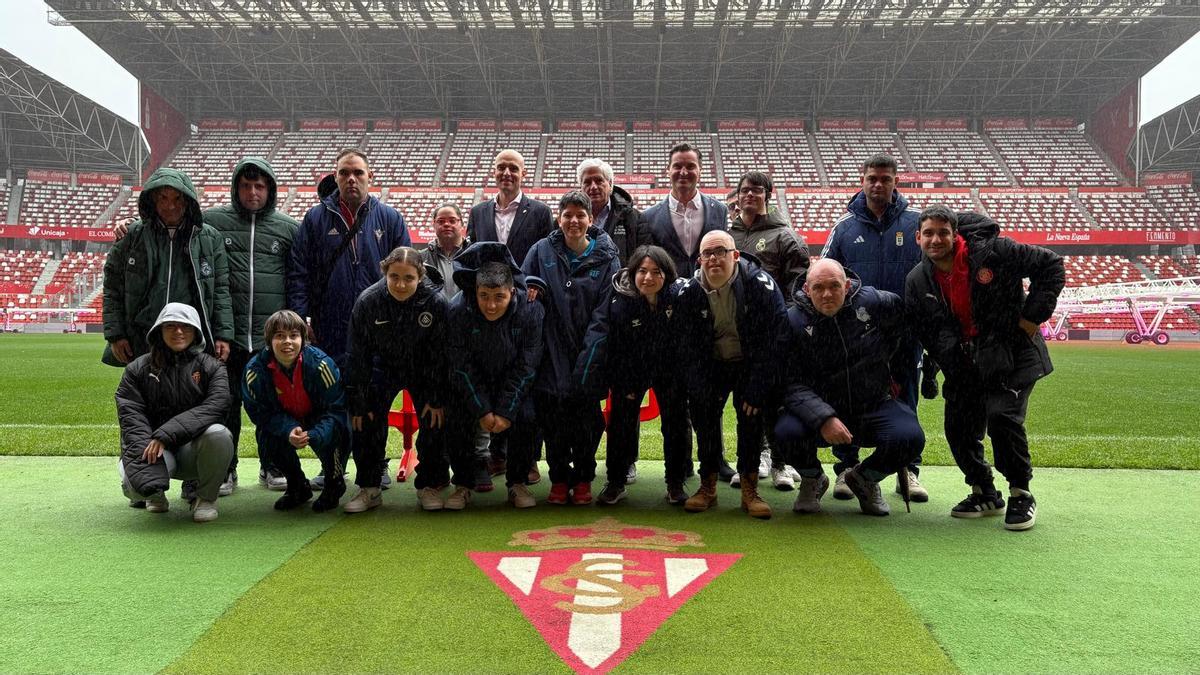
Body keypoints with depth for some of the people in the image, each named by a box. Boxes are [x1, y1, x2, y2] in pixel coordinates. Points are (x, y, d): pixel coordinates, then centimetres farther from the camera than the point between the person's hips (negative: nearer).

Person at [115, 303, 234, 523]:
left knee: (218, 433, -35)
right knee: (133, 486, -32)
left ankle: (206, 497, -7)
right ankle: (154, 492, 11)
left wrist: (165, 435, -26)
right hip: (153, 448, 1)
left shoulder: (211, 367, 4)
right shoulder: (138, 369, 7)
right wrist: (146, 451, -24)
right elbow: (131, 416, -4)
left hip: (195, 450, 0)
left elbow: (215, 406, -15)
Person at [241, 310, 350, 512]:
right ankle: (297, 487, 6)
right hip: (284, 424, 3)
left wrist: (312, 435, -42)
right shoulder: (255, 370, -19)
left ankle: (334, 484, 0)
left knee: (324, 439, -34)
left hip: (319, 423, -3)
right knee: (266, 441, -26)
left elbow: (337, 409, -23)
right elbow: (259, 412, -13)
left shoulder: (320, 364, -26)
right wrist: (289, 431, -34)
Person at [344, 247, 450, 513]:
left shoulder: (435, 301, -26)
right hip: (383, 368, 1)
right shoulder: (367, 301, -23)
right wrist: (357, 403, -12)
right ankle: (369, 488, 6)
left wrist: (437, 399, -13)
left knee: (433, 423, -4)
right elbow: (358, 354, -13)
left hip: (423, 370, -1)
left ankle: (430, 485, 15)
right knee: (366, 422, -7)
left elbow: (439, 353, -15)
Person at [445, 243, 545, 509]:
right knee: (457, 420, -19)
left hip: (512, 381, 0)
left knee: (526, 418, -21)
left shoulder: (530, 310, -22)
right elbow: (463, 366, -17)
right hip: (470, 383, 0)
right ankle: (463, 483, 2)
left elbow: (525, 366, -16)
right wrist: (483, 410, -20)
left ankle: (518, 482, -1)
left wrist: (505, 411, -21)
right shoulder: (458, 310, -23)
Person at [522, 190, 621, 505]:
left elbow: (605, 311, -4)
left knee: (585, 418, 4)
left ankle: (583, 479, 21)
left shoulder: (606, 258, 1)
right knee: (552, 418, 4)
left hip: (587, 355, -1)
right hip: (551, 353, 1)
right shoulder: (542, 251, 5)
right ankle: (559, 479, 20)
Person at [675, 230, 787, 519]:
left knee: (751, 413, -19)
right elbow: (688, 347, -5)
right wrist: (699, 391, -14)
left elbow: (773, 342, -17)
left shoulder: (761, 285, -20)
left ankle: (749, 487, -8)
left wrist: (756, 389, -21)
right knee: (703, 409, -13)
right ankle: (708, 484, -1)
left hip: (749, 364, -2)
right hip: (712, 364, 3)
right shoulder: (689, 292, -10)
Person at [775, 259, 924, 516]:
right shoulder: (794, 321, -10)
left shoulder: (874, 302, -6)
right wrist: (823, 419, -32)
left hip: (874, 407, 2)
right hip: (818, 413, -2)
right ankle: (812, 481, 7)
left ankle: (865, 479, 10)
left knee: (910, 437, -26)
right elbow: (792, 384, -17)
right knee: (787, 430, -32)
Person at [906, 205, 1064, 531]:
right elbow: (923, 332, 7)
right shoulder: (917, 281, -3)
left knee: (1002, 417, -20)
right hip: (965, 363, 5)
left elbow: (1050, 264, -9)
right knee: (959, 428, 0)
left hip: (1012, 353, -5)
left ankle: (1021, 495, 0)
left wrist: (1032, 317, -13)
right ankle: (984, 493, 24)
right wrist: (949, 362, -5)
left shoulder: (993, 252, -17)